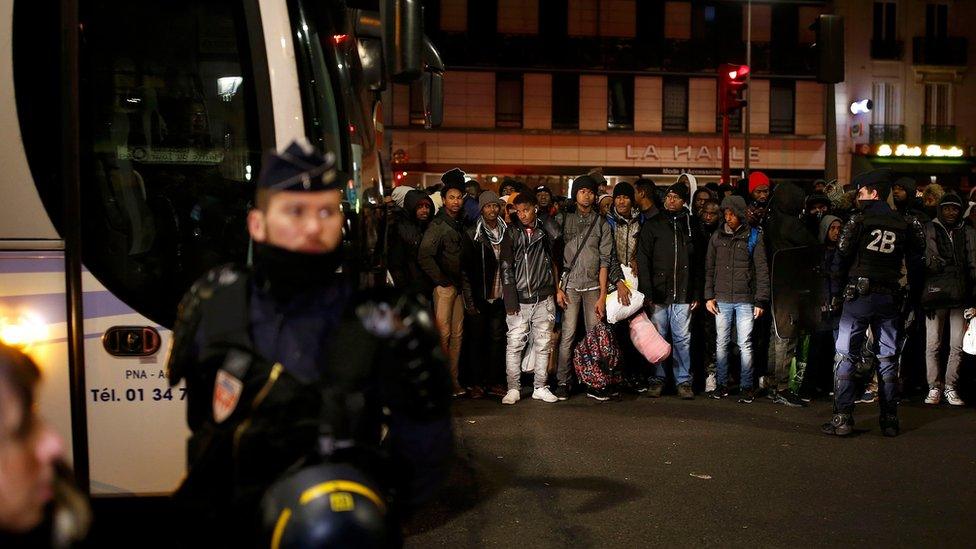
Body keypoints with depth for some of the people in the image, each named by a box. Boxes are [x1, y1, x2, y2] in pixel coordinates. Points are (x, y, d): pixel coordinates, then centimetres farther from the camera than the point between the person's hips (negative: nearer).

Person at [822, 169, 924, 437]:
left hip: (859, 294, -4)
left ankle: (842, 418, -4)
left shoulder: (859, 220, -7)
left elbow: (842, 256, -4)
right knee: (887, 357, 11)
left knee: (847, 355, 0)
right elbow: (914, 263, 6)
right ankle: (889, 420, 13)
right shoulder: (903, 225, 5)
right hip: (889, 296, 4)